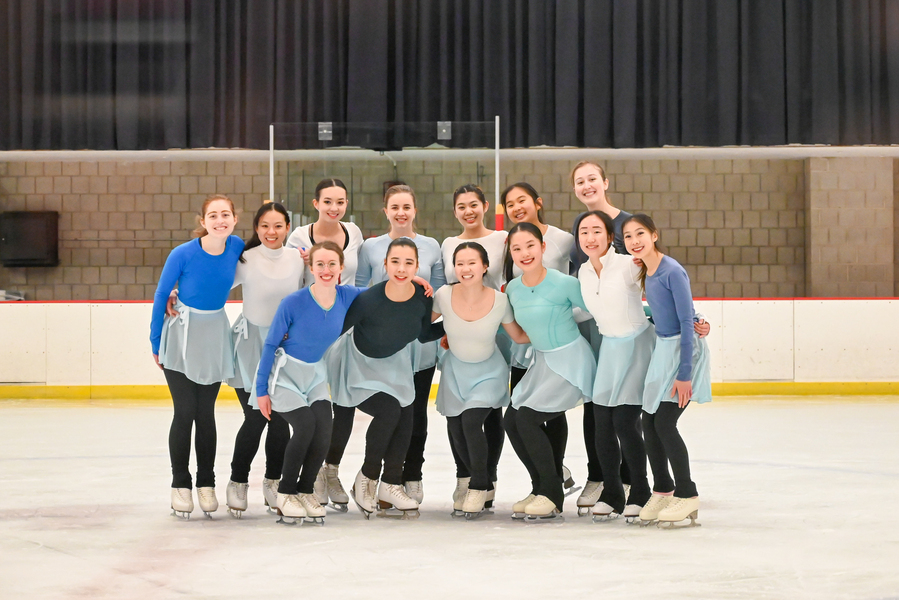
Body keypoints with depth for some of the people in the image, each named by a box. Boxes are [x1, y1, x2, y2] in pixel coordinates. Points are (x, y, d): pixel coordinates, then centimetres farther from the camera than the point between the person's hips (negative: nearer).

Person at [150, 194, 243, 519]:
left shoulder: (236, 247, -10)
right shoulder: (183, 254, -19)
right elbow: (161, 295, -8)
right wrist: (155, 341, -3)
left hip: (215, 336, 3)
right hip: (181, 335, -3)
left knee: (206, 413, 7)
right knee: (185, 411, -3)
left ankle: (206, 483, 16)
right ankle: (180, 484, 8)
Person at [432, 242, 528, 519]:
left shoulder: (499, 301, -20)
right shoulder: (444, 296, -18)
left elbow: (519, 335, -6)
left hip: (488, 372, -3)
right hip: (455, 370, 3)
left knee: (472, 421, -20)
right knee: (456, 432, 4)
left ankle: (479, 487, 3)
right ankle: (483, 482, 33)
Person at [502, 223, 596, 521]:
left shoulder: (564, 283, -19)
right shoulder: (512, 289, 0)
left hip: (571, 362, -7)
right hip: (541, 362, 7)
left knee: (528, 417, -17)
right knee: (511, 419, 2)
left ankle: (551, 496, -3)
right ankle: (542, 488, 17)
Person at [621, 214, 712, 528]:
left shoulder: (672, 271, -19)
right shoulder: (646, 273, 5)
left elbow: (687, 322, -20)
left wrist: (684, 373, -21)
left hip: (684, 348, -8)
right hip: (662, 348, 8)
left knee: (664, 422, -12)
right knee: (648, 422, 8)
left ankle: (686, 495, 0)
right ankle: (662, 490, 23)